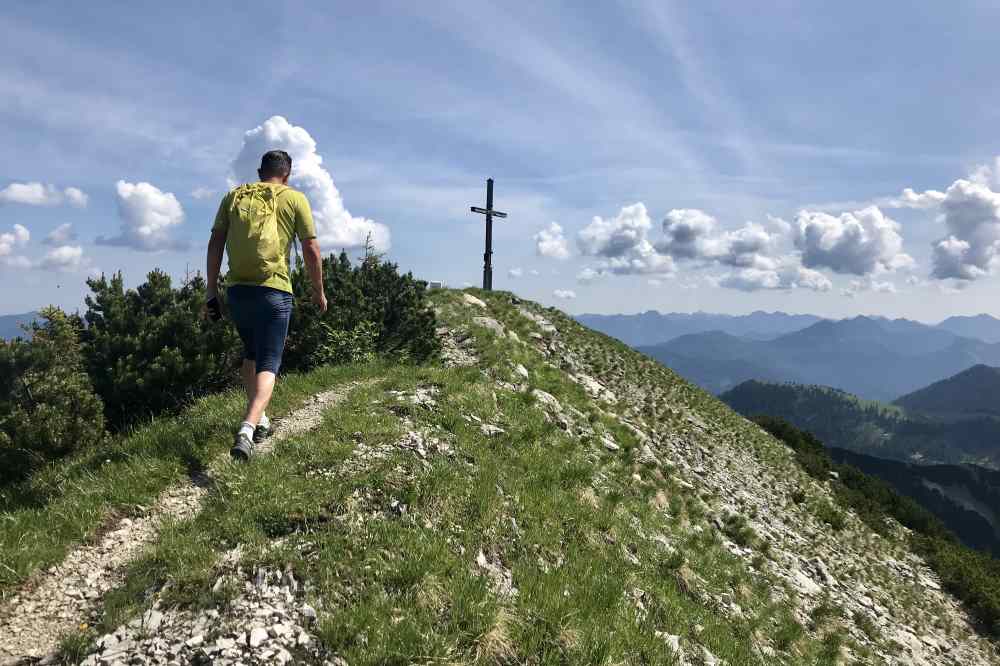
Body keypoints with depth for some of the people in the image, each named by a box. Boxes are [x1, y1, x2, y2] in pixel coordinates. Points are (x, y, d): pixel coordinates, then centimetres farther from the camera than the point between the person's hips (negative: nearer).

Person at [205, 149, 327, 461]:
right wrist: (319, 291, 10)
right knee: (268, 364, -2)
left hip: (237, 290, 4)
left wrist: (211, 291, 11)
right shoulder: (294, 198, 4)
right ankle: (247, 429, -22)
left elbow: (215, 244, 8)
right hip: (274, 292, -4)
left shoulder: (234, 196, 13)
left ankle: (259, 421, 31)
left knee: (251, 354, 24)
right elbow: (312, 250, 0)